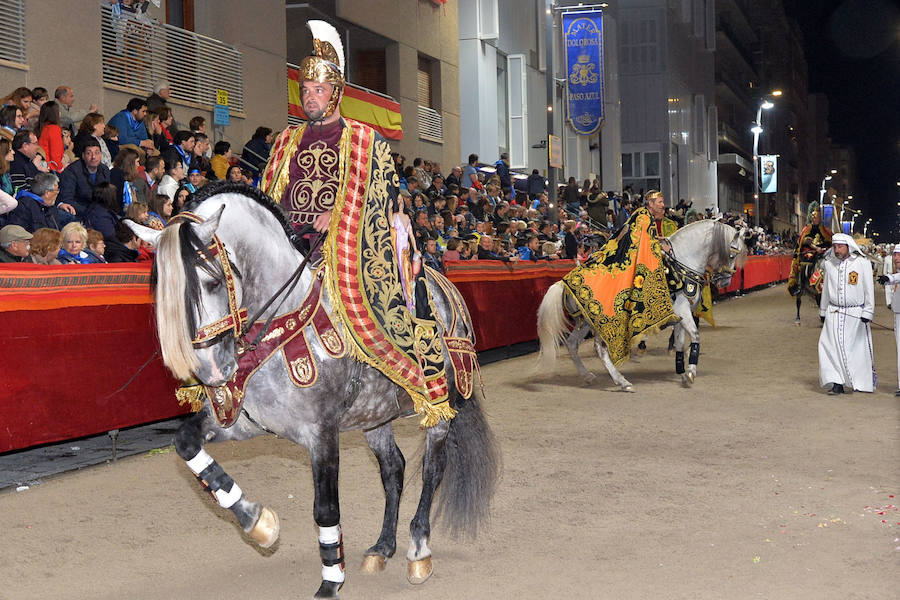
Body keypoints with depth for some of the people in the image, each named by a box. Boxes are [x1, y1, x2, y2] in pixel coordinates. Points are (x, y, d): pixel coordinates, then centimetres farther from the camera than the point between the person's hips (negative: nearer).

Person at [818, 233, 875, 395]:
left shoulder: (862, 263, -5)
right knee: (831, 346, -8)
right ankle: (837, 383, -5)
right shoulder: (829, 264, 7)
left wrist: (867, 313, -9)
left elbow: (869, 289, -3)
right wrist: (823, 311, 19)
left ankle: (863, 381, 21)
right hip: (834, 313, 3)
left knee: (858, 348, 3)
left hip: (855, 314, -3)